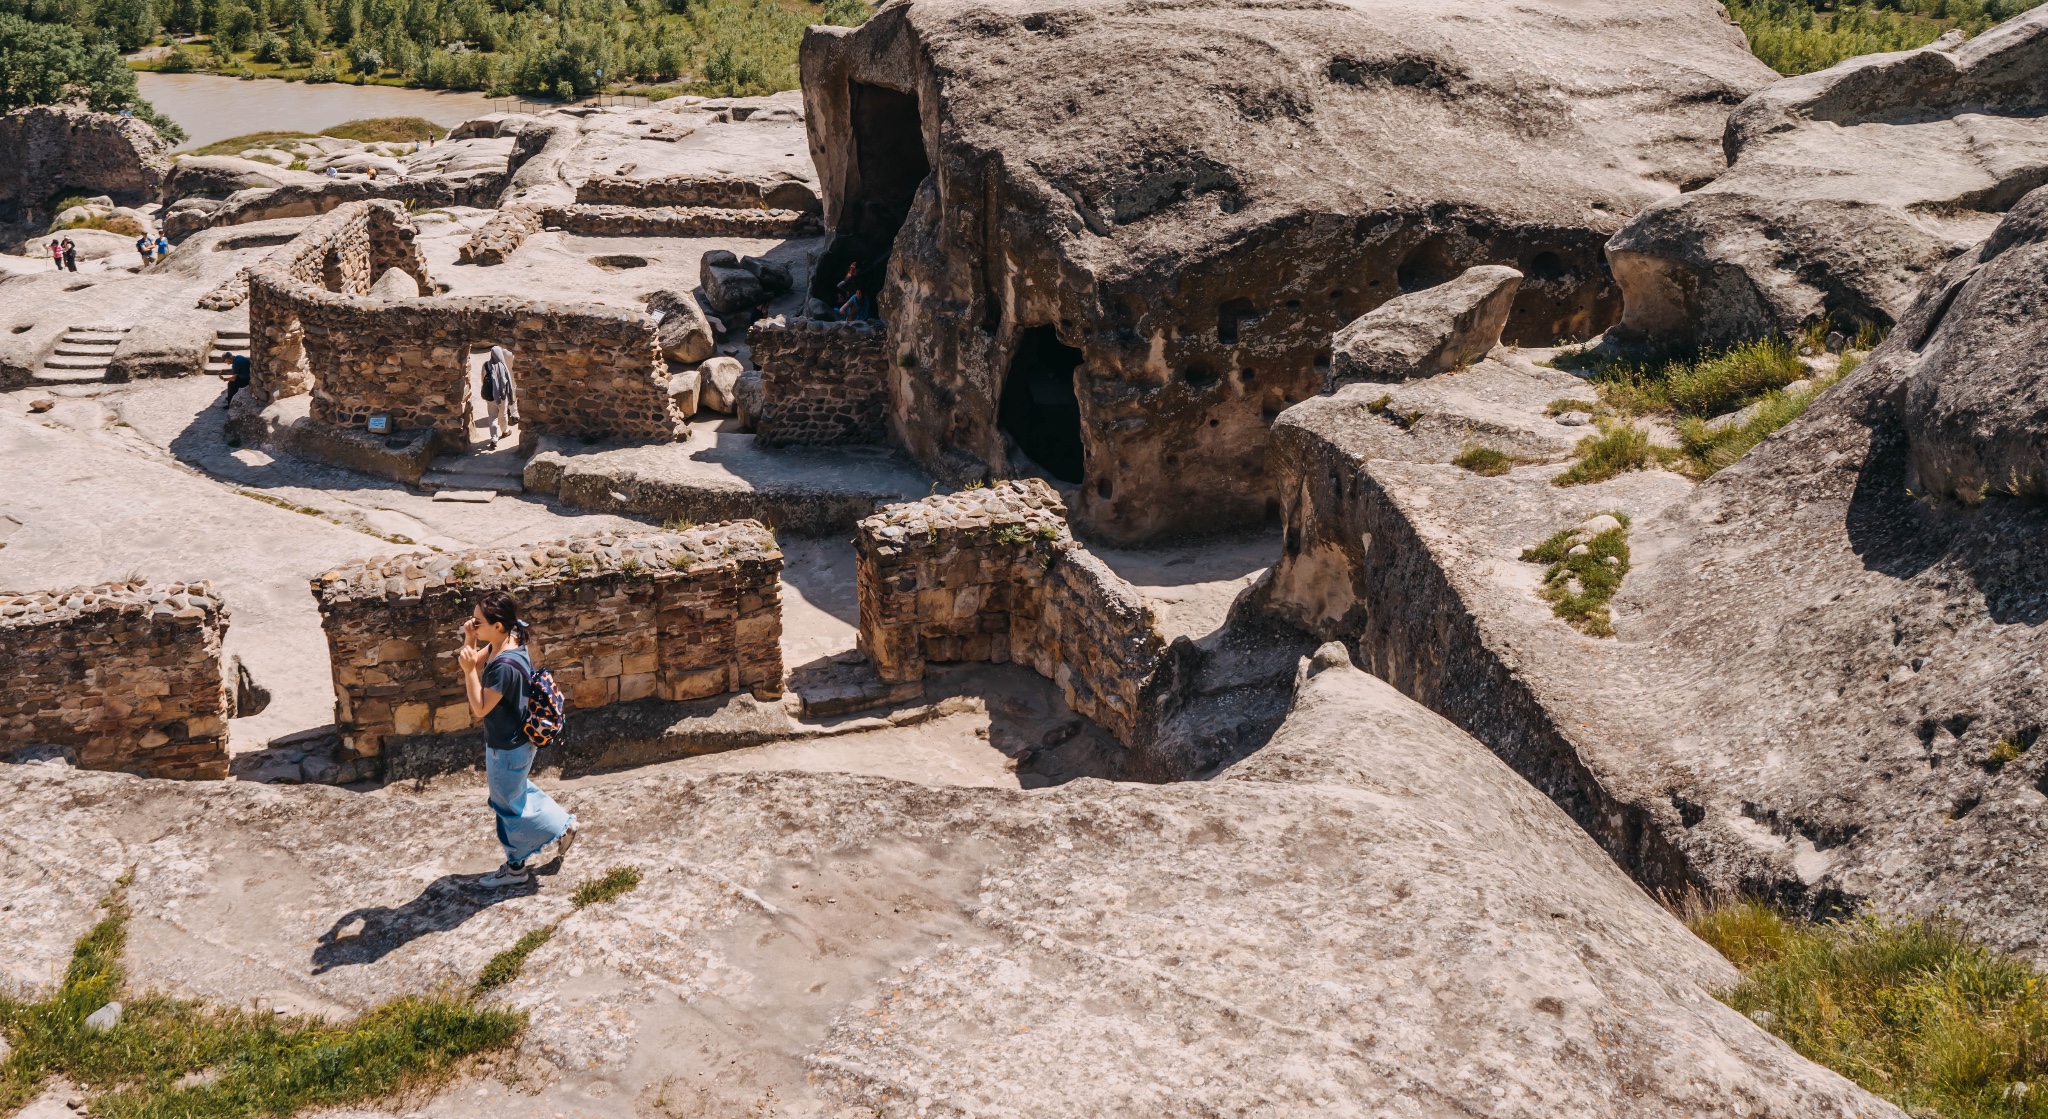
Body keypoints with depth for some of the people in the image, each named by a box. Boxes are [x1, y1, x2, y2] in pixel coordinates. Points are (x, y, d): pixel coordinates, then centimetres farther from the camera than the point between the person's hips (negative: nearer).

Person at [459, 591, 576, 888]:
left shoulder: (504, 666, -34)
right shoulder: (500, 645, -7)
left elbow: (480, 708, -27)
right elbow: (475, 663, 8)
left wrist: (469, 669, -29)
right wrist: (469, 641, -9)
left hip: (507, 748, -9)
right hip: (511, 740, 9)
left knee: (508, 806, 12)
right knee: (517, 791, 30)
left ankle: (516, 867, 31)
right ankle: (561, 824, 41)